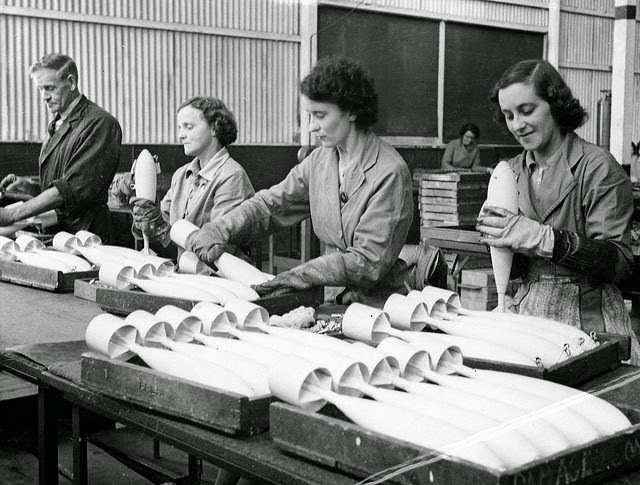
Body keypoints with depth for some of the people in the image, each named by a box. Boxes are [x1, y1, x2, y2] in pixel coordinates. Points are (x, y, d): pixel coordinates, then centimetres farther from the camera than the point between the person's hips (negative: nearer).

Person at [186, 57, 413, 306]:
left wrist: (299, 275, -25)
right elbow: (269, 204, 9)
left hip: (380, 306, -5)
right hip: (335, 302, 6)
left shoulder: (390, 172, -14)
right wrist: (219, 230, -9)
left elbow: (370, 261, -19)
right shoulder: (319, 161, 8)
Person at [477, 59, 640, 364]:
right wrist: (498, 239, -7)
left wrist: (544, 239, -24)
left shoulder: (597, 167, -7)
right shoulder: (511, 172, 12)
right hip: (526, 312, 5)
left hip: (588, 318, -4)